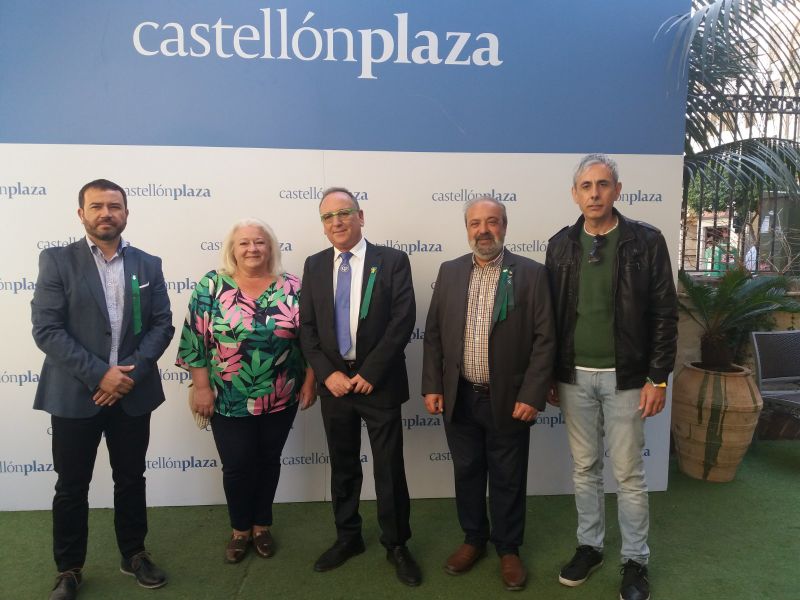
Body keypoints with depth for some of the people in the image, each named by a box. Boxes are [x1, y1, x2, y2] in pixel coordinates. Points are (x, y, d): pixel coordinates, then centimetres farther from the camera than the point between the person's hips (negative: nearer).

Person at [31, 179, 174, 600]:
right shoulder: (57, 261, -3)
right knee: (71, 486, 11)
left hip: (132, 393, 2)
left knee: (131, 480, 14)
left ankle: (134, 555, 33)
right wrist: (98, 374, -18)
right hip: (74, 395, -2)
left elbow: (162, 325, 0)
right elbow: (46, 330, -10)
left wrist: (131, 372, -13)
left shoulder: (148, 265, 5)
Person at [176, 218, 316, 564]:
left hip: (280, 399, 1)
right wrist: (201, 388, -7)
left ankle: (261, 525, 35)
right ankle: (240, 529, 31)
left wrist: (309, 382, -1)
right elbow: (195, 341, -5)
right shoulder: (211, 286, -5)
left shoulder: (291, 288, -3)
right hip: (229, 401, -1)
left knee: (268, 461, 14)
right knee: (236, 466, 7)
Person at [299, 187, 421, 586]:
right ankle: (348, 537, 35)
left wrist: (369, 373, -14)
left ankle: (396, 545, 26)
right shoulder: (314, 265, 6)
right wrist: (328, 374, -9)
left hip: (378, 382, -3)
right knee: (342, 467, 17)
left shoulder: (392, 261, -5)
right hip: (333, 381, 4)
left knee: (389, 469, 7)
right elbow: (306, 327, 4)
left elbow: (403, 321, -11)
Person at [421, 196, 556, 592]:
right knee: (467, 473, 17)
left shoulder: (531, 273, -6)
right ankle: (473, 539, 38)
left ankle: (508, 549, 32)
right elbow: (433, 333, 6)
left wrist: (532, 395, -13)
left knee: (507, 479, 12)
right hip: (459, 397, 3)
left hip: (508, 399, -3)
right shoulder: (449, 272, 4)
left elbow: (544, 339, -8)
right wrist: (432, 386, 1)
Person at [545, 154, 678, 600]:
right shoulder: (561, 245, 3)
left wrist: (658, 378, -10)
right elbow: (552, 314, 6)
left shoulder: (646, 241, -6)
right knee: (585, 468, 14)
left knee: (629, 473, 8)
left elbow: (665, 314, -6)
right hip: (575, 376, 3)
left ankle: (635, 561, 26)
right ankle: (590, 546, 32)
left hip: (625, 377, -3)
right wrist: (549, 375, 5)